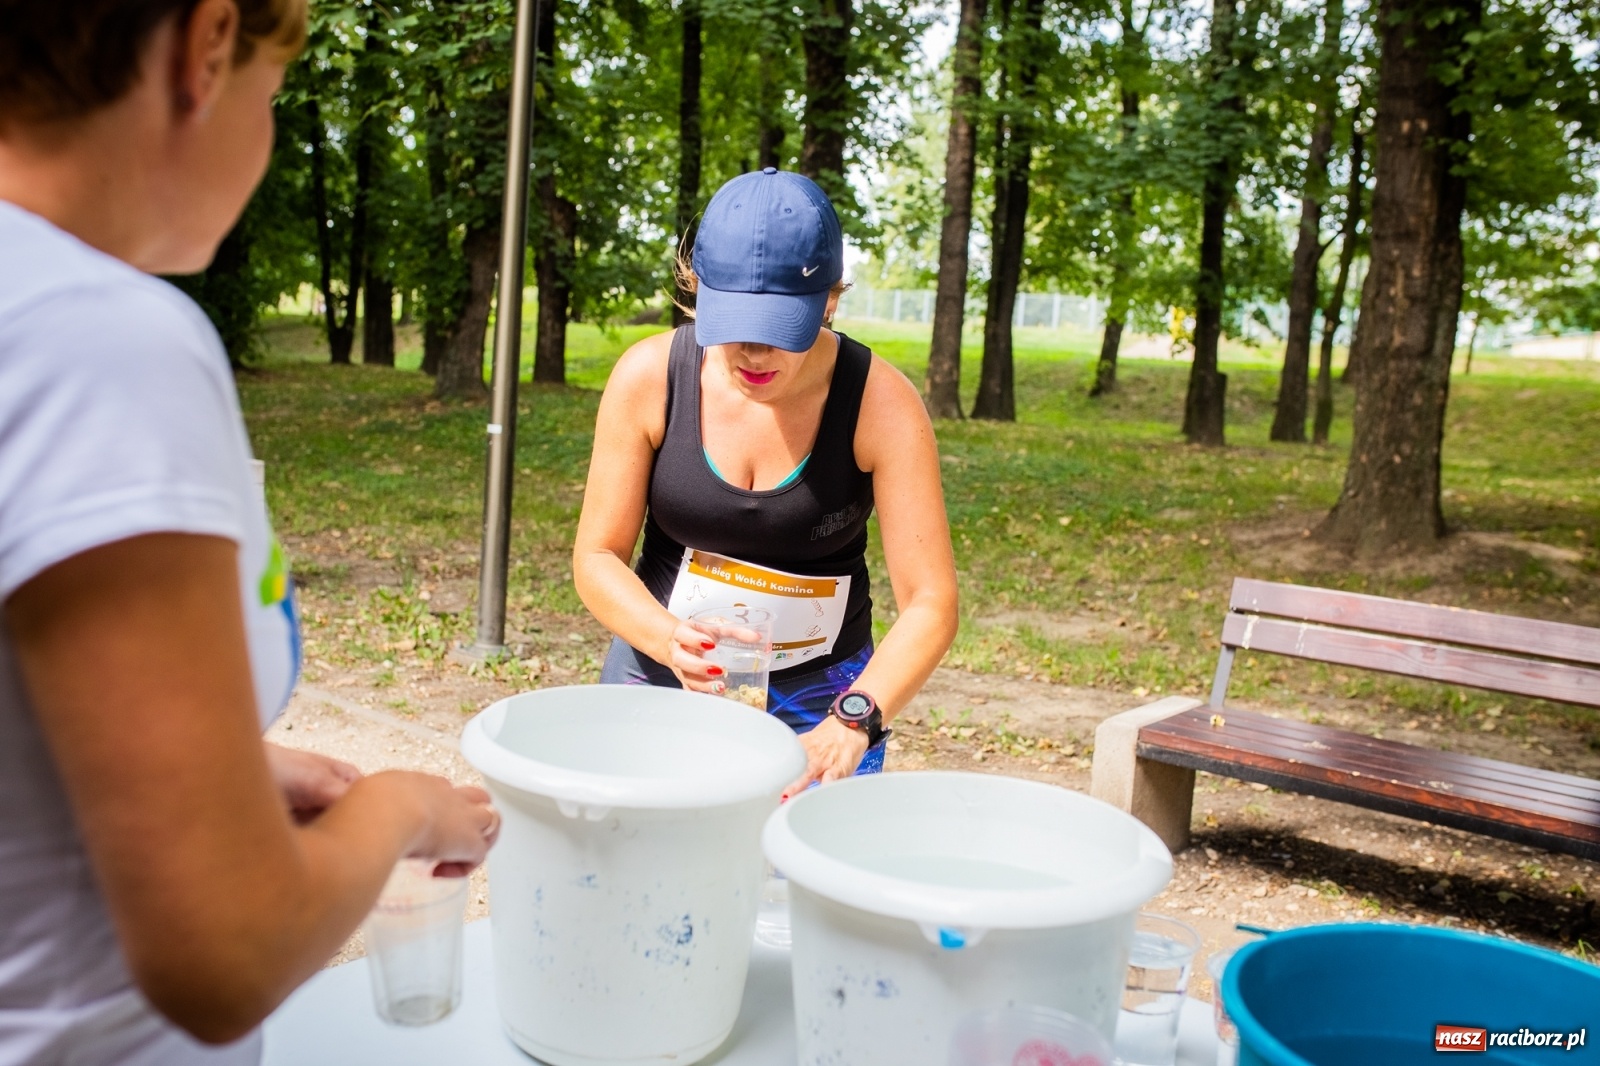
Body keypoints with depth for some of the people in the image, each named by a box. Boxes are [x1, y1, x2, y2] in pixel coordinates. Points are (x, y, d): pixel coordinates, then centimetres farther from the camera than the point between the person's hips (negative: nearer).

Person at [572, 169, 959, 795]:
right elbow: (597, 556, -7)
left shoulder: (880, 404, -18)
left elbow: (930, 603, -19)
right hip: (660, 673, 1)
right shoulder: (649, 378, -13)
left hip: (819, 695, -1)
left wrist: (851, 722, -33)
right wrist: (670, 642, -26)